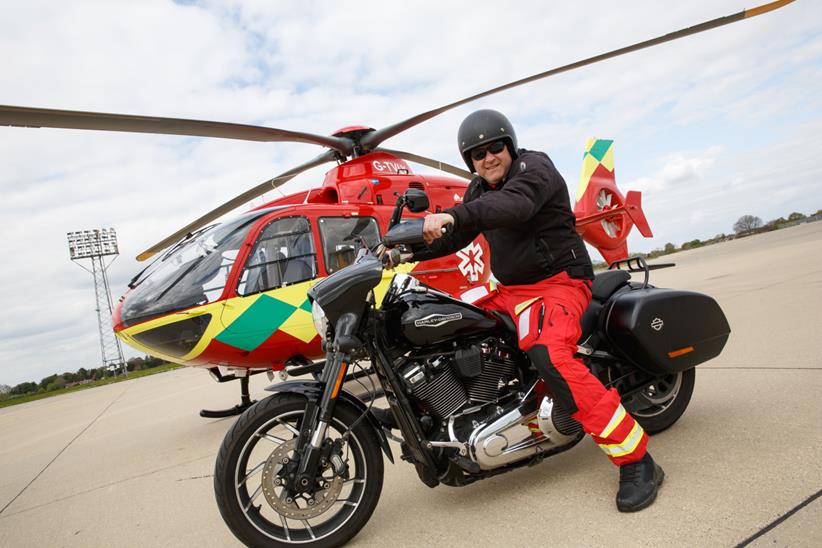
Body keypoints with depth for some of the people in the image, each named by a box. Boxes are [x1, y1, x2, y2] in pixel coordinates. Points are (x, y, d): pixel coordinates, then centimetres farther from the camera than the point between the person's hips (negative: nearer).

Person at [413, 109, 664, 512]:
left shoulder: (534, 166, -10)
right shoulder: (479, 190, 15)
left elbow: (514, 204, -32)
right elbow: (456, 236, 14)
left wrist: (452, 216, -45)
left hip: (559, 282, -8)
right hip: (509, 290, 9)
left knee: (550, 358, -33)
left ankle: (636, 460, -23)